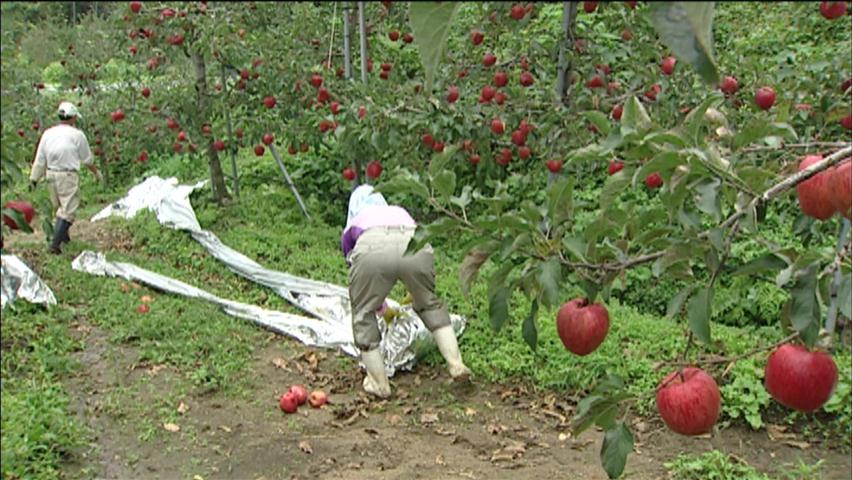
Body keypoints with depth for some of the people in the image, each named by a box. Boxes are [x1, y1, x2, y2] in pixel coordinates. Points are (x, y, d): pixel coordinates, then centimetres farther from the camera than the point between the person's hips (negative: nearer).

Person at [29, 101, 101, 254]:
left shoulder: (48, 133, 3)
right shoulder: (77, 134, -9)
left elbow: (39, 159, 5)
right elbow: (87, 159, 1)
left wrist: (34, 179, 12)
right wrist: (96, 172, 17)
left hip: (50, 175, 6)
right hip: (68, 176, -6)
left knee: (60, 208, 23)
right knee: (67, 211, -2)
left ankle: (63, 236, 37)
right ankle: (55, 244, -9)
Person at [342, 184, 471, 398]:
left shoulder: (351, 228, 38)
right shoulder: (400, 212, 45)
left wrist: (381, 307, 61)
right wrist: (416, 293, 71)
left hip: (373, 250, -2)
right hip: (414, 245, 2)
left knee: (363, 314, 20)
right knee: (430, 303, 28)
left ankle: (379, 385, 23)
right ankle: (456, 364, 23)